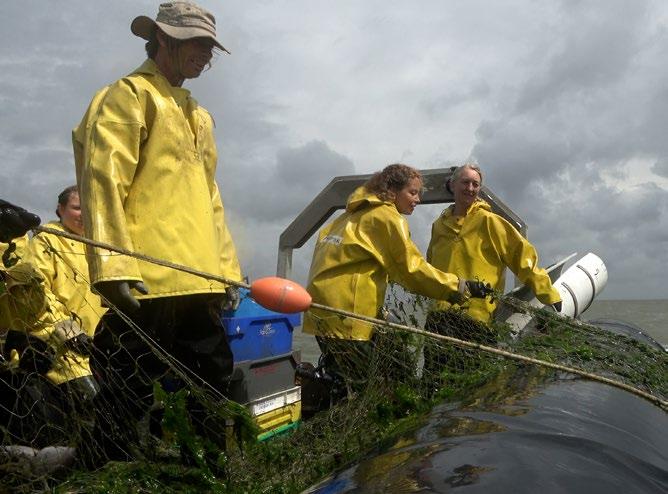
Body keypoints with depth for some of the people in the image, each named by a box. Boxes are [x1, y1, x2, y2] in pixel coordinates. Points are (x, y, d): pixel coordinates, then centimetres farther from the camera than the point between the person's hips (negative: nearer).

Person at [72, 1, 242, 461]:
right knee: (128, 400, -1)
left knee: (213, 391, 13)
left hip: (199, 282, 8)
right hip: (148, 283, -8)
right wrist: (112, 266, -20)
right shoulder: (129, 96, 0)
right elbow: (103, 183, -11)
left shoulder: (198, 115, 23)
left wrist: (226, 269, 16)